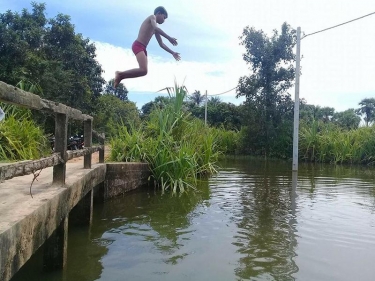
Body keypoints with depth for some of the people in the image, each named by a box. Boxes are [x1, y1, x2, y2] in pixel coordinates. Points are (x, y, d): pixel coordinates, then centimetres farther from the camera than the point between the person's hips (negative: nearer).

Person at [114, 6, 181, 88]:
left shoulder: (155, 30, 28)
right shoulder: (152, 17, 4)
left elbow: (161, 44, 30)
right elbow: (156, 28, -17)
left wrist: (172, 52, 23)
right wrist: (169, 38, -18)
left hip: (143, 48, 10)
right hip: (138, 46, -10)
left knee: (144, 71, 5)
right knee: (144, 70, -24)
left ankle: (121, 76, 11)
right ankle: (120, 74, -11)